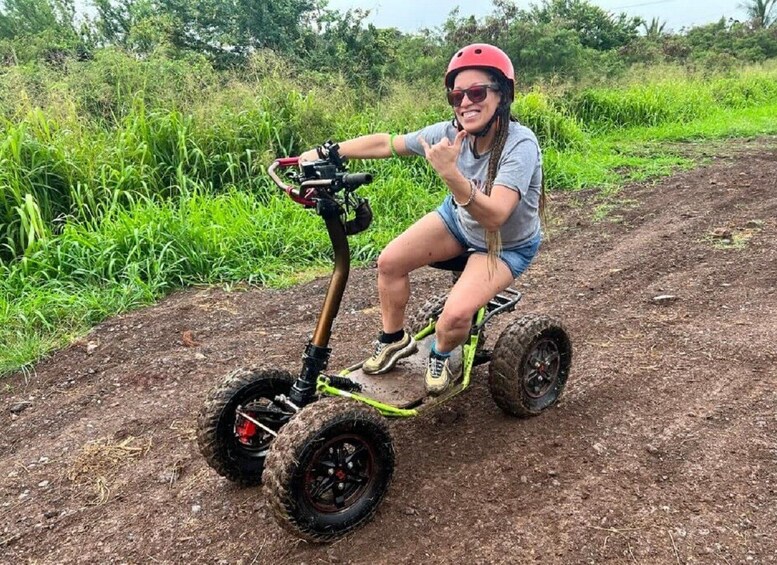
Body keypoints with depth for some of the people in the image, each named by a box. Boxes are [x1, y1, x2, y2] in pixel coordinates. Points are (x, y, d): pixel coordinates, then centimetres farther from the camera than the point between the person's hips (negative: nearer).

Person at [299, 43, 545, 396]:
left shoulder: (520, 145, -34)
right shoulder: (451, 133, -19)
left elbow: (494, 216, -45)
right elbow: (385, 143, -12)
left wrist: (450, 174, -56)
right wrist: (324, 153, -17)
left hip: (508, 245, -5)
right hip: (458, 219, 5)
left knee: (456, 313, -25)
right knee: (389, 262, -10)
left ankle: (441, 357, 11)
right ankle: (394, 340, 16)